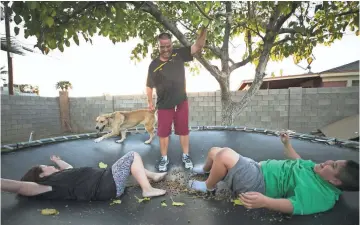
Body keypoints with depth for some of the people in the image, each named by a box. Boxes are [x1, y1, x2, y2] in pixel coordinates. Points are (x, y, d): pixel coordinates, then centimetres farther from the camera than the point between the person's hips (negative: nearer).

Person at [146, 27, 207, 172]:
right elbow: (149, 86, 4)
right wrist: (150, 102, 1)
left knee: (183, 130, 11)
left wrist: (204, 28, -21)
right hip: (164, 105, -1)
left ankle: (186, 156, 27)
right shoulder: (154, 65, -5)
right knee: (163, 133, 8)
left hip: (181, 102, 1)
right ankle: (164, 158, 26)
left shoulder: (179, 55, -2)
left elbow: (198, 46, -8)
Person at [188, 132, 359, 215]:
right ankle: (206, 170, 46)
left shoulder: (322, 195, -20)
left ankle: (208, 187, 0)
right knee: (214, 151, 11)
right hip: (258, 167, 9)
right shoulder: (318, 171, 8)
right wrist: (286, 144, 24)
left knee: (224, 154, -29)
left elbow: (294, 206, -33)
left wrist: (264, 201, -49)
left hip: (256, 184, -9)